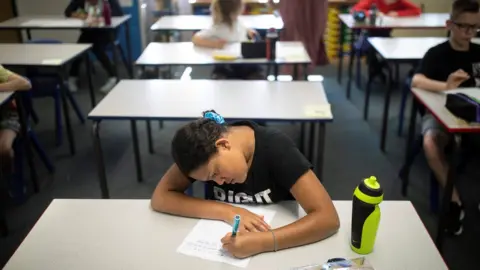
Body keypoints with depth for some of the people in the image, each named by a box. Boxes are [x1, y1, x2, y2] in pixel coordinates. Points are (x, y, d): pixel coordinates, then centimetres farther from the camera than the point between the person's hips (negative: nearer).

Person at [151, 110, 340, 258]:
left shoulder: (276, 148, -23)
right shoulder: (202, 150, -15)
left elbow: (328, 217, -28)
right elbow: (160, 198, -19)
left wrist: (261, 242, -40)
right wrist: (228, 212, -28)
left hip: (277, 249, -1)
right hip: (220, 245, 1)